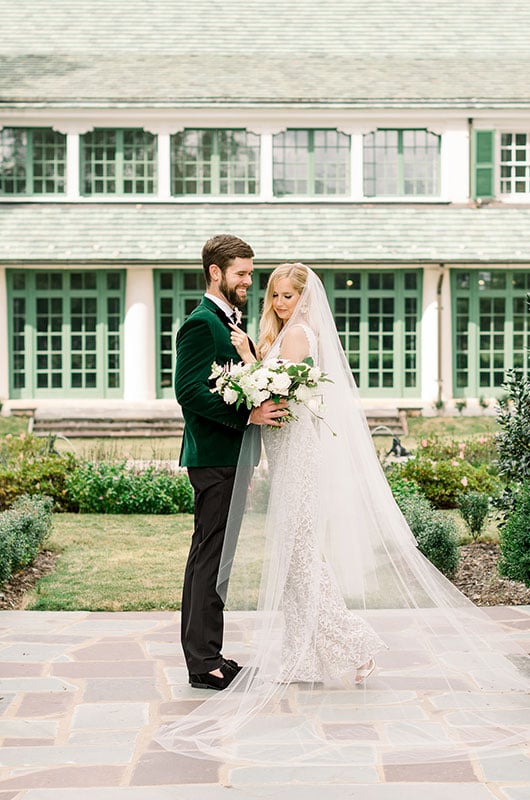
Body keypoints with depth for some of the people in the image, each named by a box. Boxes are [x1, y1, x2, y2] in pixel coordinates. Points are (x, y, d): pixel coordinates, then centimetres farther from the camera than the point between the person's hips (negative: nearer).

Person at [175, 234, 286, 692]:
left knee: (213, 557, 13)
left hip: (229, 460, 10)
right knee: (210, 556, -7)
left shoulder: (229, 323, 19)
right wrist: (248, 415, -23)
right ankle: (204, 662, -3)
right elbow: (190, 391, -21)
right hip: (213, 459, -10)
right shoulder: (201, 324, -12)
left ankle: (207, 654, 20)